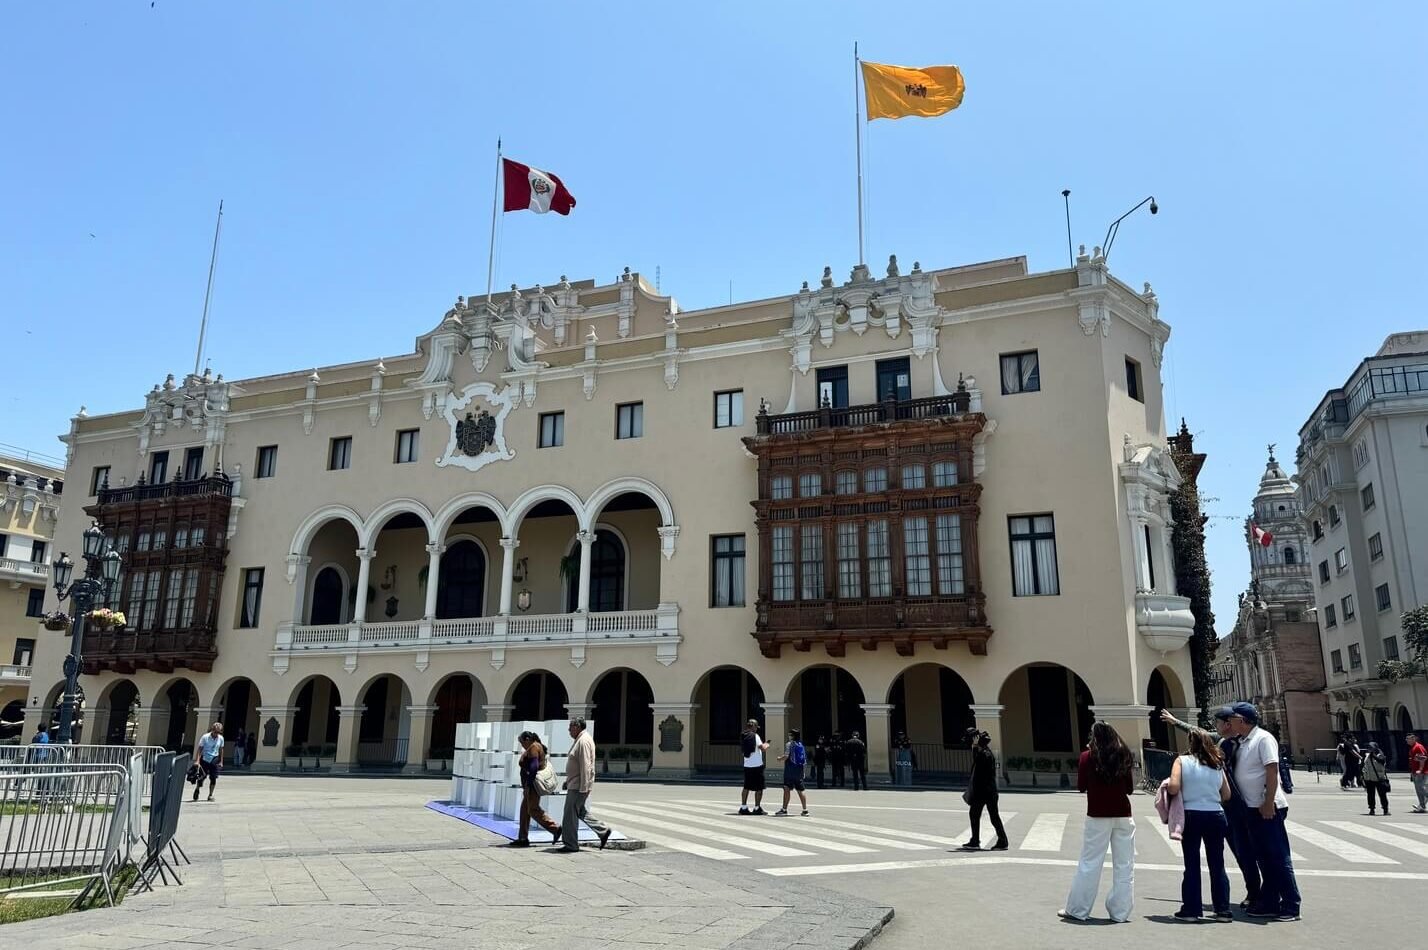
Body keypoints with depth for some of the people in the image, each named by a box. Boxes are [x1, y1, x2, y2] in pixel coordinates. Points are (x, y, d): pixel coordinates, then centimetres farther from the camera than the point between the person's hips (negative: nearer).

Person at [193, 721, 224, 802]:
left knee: (213, 778, -2)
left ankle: (210, 795, 10)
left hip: (214, 760, 2)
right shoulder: (205, 737, -11)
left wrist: (221, 761, 10)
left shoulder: (221, 738, 0)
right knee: (201, 777, -4)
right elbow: (199, 749, -9)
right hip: (204, 759, -2)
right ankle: (196, 790, 22)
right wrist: (197, 761, -16)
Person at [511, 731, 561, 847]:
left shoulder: (533, 747, -12)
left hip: (533, 784, -11)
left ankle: (555, 828, -5)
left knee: (533, 809, -8)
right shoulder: (533, 748, 19)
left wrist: (527, 786, -22)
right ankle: (523, 838, 12)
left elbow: (533, 767, -22)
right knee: (524, 810, 10)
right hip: (531, 784, 11)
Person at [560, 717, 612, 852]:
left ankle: (570, 845, 6)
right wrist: (568, 781, 23)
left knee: (571, 814, -3)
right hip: (575, 785, 10)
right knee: (582, 812, 15)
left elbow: (585, 766, -23)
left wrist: (583, 788, -24)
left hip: (578, 786, -10)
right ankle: (603, 830, 18)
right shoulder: (580, 740, 16)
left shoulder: (584, 741, -18)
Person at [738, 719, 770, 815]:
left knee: (746, 787, 13)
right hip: (757, 765, -6)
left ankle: (743, 807, 11)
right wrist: (766, 745, 4)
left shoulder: (743, 737, 9)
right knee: (759, 788, 4)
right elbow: (763, 748, -19)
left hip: (747, 765, 6)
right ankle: (757, 808, 6)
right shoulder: (755, 736, -11)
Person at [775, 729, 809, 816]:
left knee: (787, 789, -3)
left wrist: (780, 759, 2)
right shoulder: (801, 745, 13)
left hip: (790, 770, -6)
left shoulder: (789, 744, -6)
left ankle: (784, 809, -5)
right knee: (800, 791, 9)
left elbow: (786, 756, -17)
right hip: (799, 771, 6)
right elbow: (805, 759, 14)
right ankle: (805, 810, 6)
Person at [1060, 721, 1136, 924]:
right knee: (1125, 865, 9)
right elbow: (1130, 788, 10)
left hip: (1098, 815, -2)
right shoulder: (1124, 756, 4)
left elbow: (1081, 787, 1)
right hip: (1123, 815, 2)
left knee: (1089, 864, 3)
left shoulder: (1088, 756, -5)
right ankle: (1120, 912, 11)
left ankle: (1077, 910, 8)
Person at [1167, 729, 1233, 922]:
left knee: (1192, 865, 4)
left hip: (1191, 815, -3)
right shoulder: (1217, 764, 7)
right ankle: (1223, 910, 14)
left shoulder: (1182, 761, -5)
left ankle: (1191, 909, 7)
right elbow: (1226, 795, 9)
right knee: (1217, 865, 12)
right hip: (1216, 816, 3)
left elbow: (1174, 788, -16)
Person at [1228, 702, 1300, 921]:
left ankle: (1291, 906, 5)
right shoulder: (1241, 742, 12)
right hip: (1253, 808, 9)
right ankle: (1269, 903, 19)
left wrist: (1268, 804, -21)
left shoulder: (1263, 739, -13)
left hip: (1268, 807, -9)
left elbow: (1272, 772, -19)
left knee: (1278, 856, -2)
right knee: (1263, 857, 13)